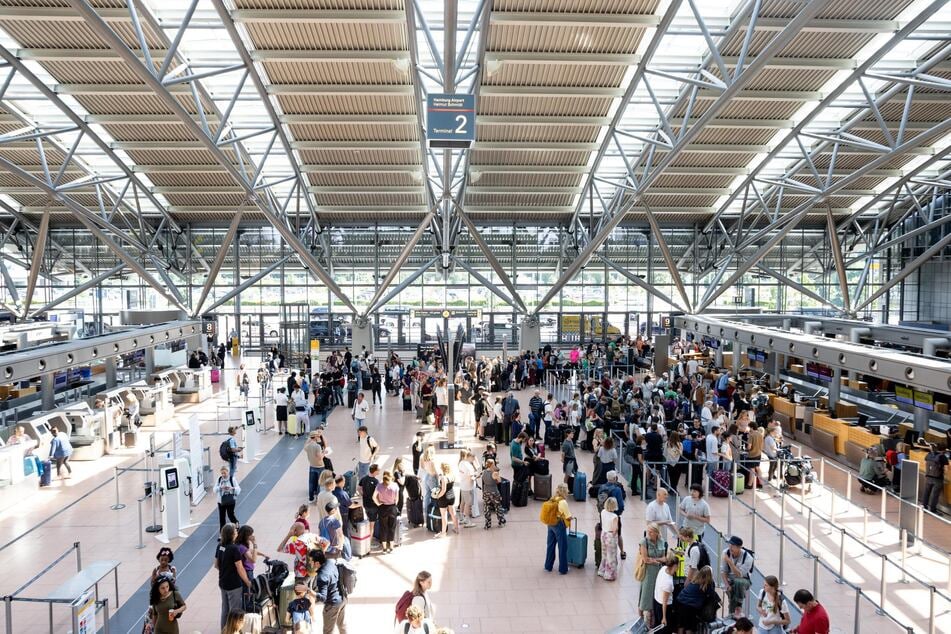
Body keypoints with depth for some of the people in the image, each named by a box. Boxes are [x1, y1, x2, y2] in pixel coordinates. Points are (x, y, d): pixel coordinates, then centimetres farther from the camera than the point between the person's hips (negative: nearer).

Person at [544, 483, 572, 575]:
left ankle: (548, 566, 31)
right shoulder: (563, 502, -21)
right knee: (563, 547, 8)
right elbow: (568, 517, -17)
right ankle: (563, 569, 17)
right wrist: (570, 517, 5)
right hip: (559, 525, -7)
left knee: (550, 545, 19)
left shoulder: (552, 499, -1)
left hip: (551, 524, 7)